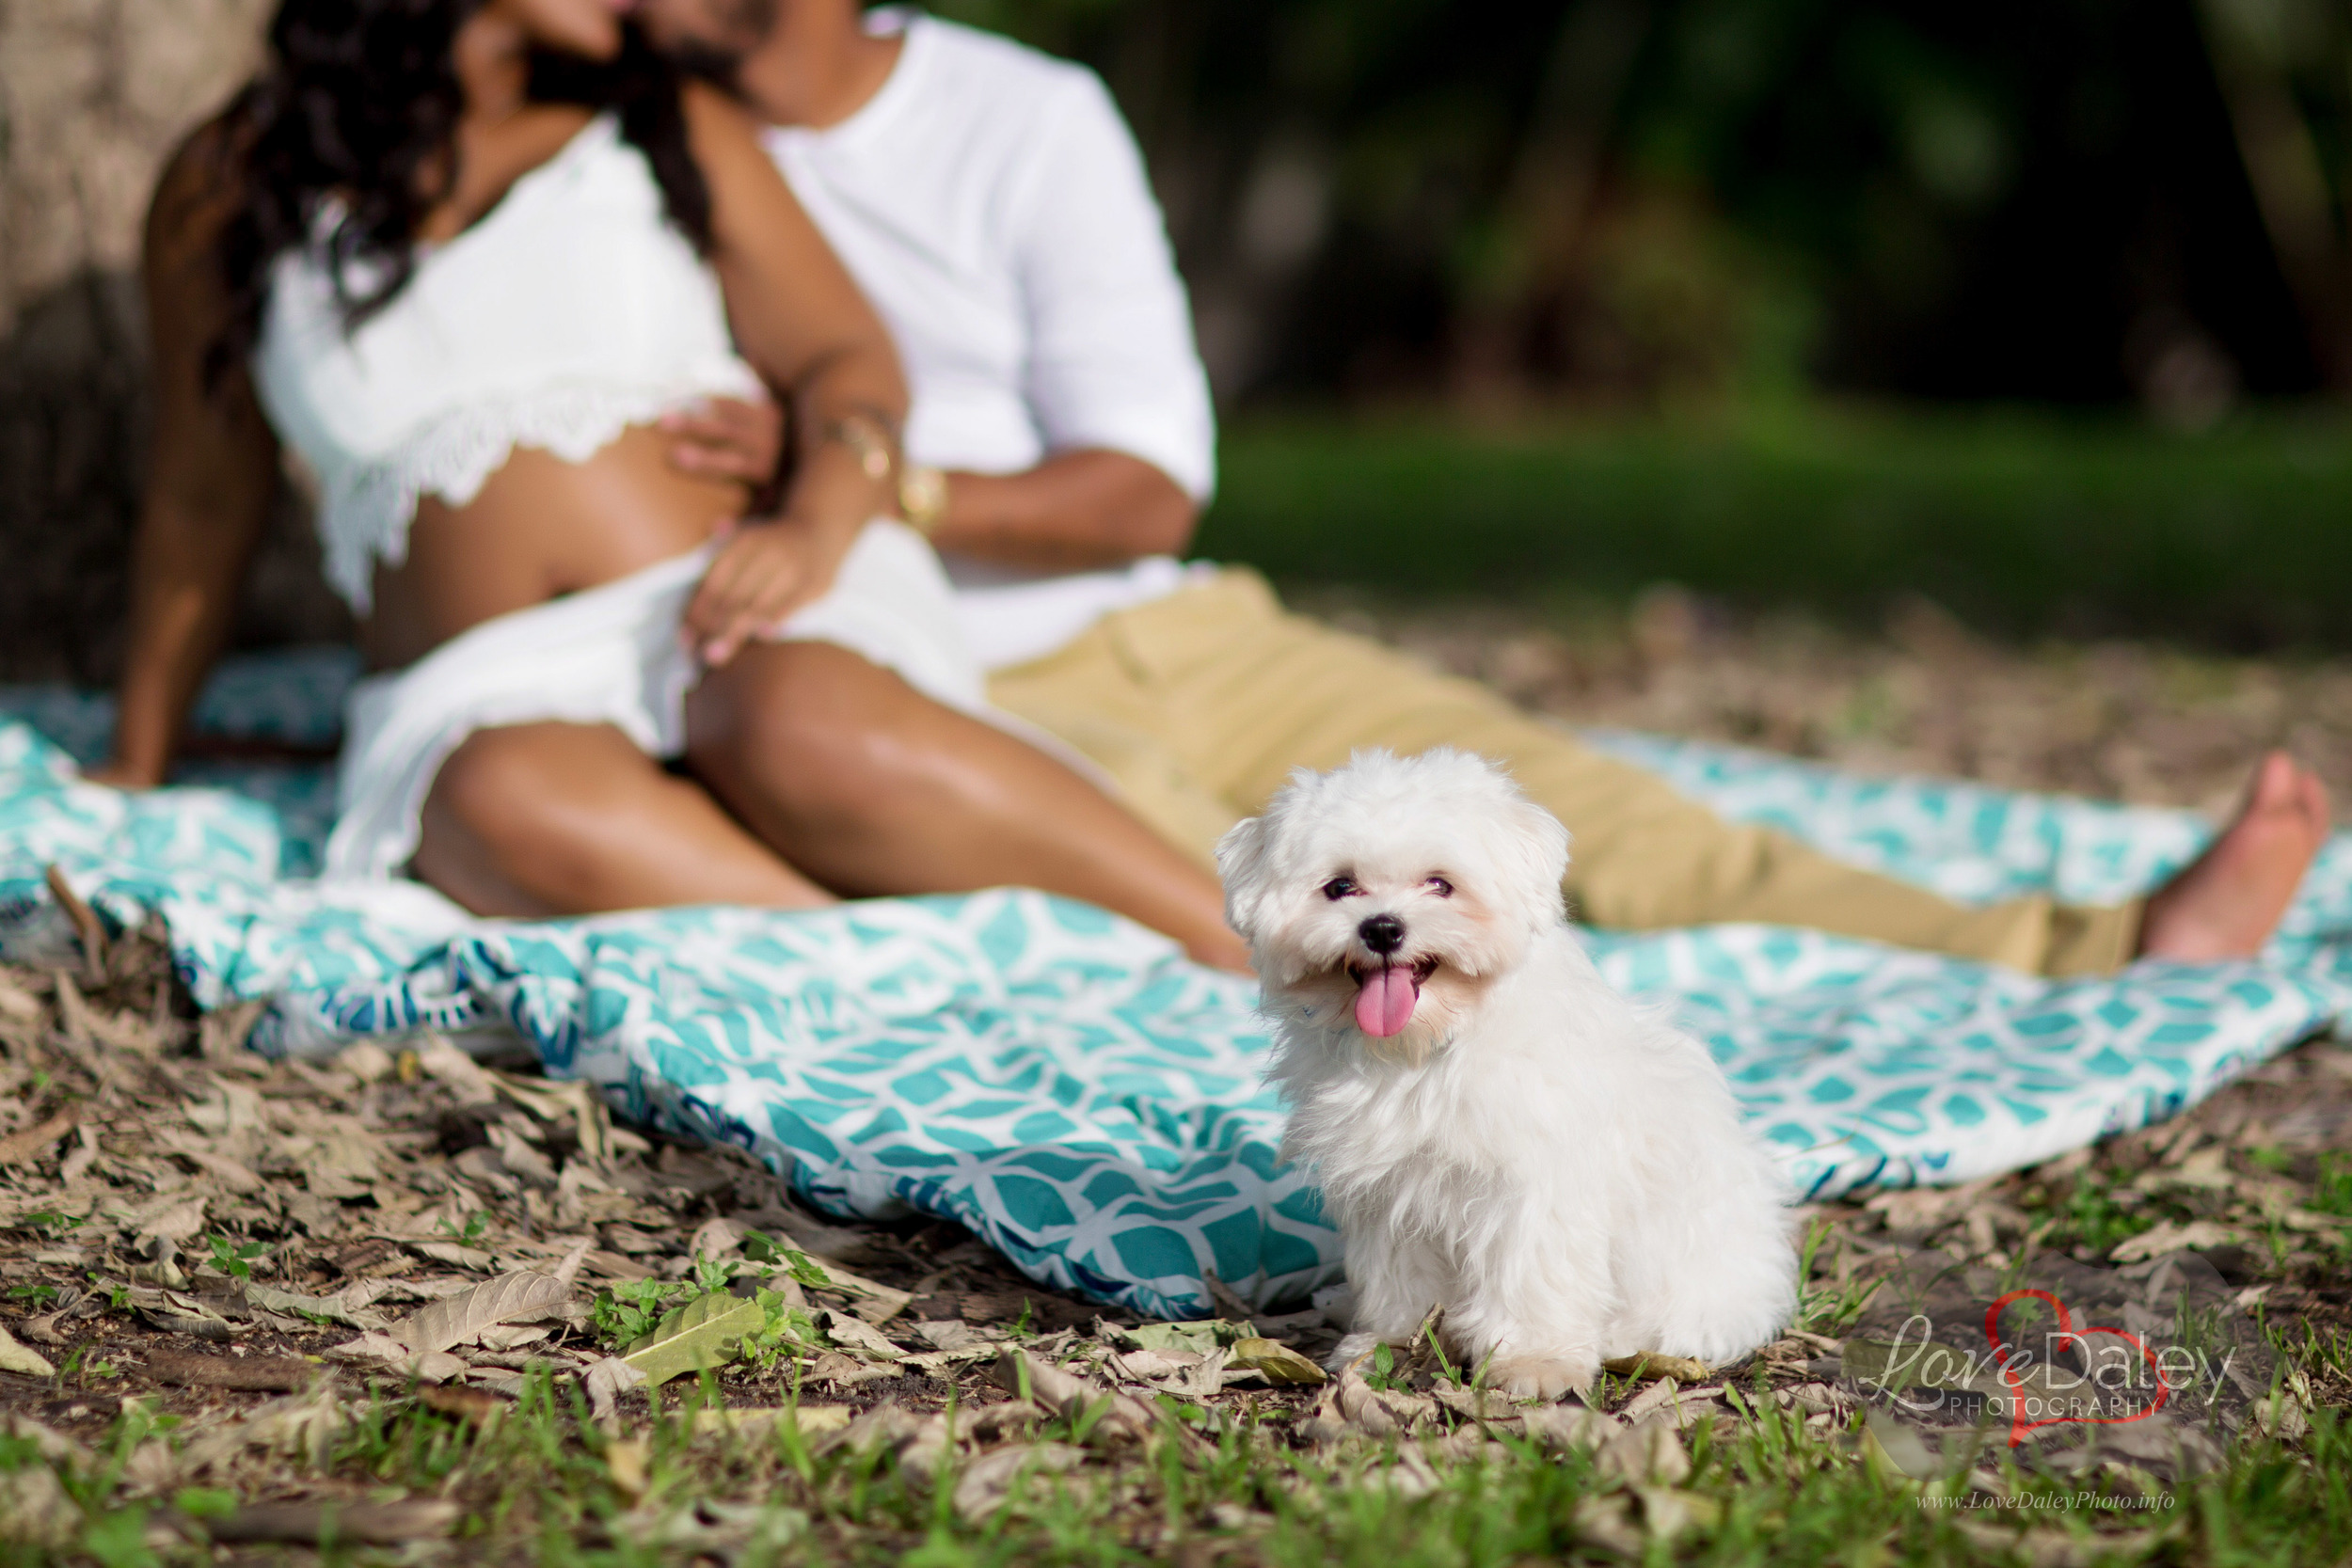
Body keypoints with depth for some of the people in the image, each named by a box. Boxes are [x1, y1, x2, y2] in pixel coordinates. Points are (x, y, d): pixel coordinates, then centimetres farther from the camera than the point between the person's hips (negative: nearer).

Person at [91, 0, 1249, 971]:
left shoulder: (668, 128, 16)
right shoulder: (231, 196, 13)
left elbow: (848, 358, 9)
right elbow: (201, 504, 21)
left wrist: (816, 525, -12)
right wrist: (136, 771, 25)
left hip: (740, 632, 0)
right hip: (495, 703, 0)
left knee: (797, 726, -36)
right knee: (513, 803, -36)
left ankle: (1247, 947, -37)